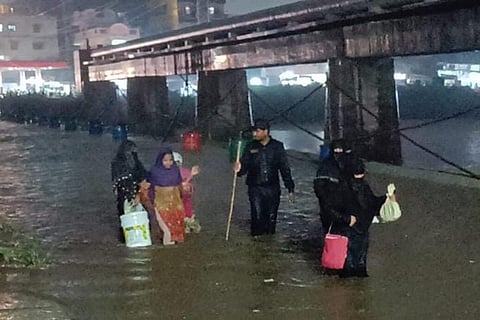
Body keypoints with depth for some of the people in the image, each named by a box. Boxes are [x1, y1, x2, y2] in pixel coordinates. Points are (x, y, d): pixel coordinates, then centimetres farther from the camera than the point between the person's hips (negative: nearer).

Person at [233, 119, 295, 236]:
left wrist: (290, 189, 3)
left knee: (271, 219, 5)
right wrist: (239, 169, -23)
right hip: (255, 188, 0)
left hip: (272, 188, 1)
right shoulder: (251, 147, 3)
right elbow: (245, 166, 2)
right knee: (257, 218, -8)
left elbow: (285, 169, 5)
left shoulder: (277, 146, 2)